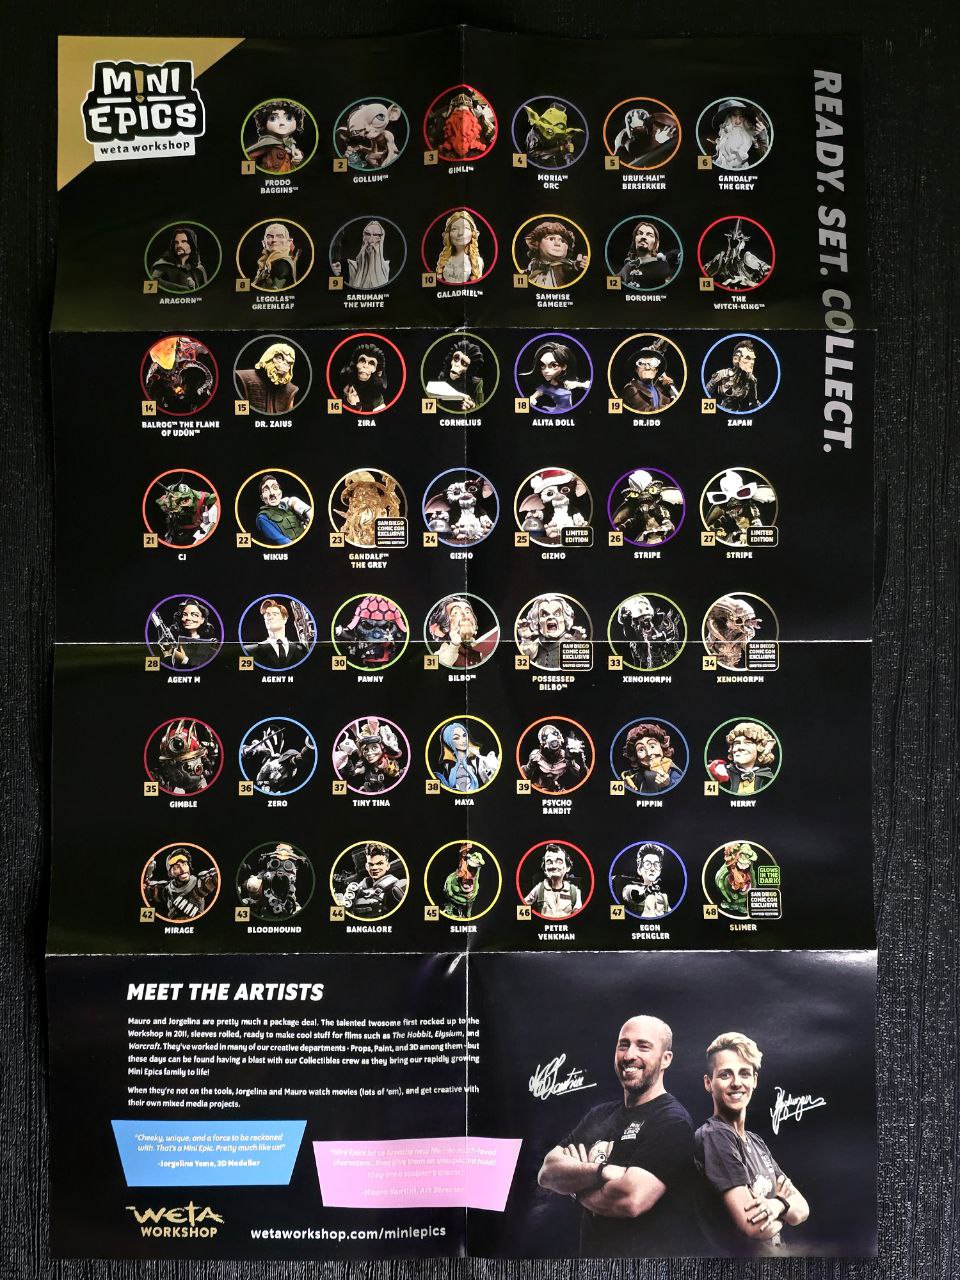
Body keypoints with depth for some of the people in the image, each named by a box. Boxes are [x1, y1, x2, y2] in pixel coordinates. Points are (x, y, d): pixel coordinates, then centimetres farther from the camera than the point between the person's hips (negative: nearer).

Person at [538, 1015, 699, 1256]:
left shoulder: (672, 1121, -17)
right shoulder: (599, 1115, 5)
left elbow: (631, 1200, -28)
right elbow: (547, 1173, -6)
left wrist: (576, 1186, -10)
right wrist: (600, 1172, -24)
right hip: (592, 1252, 6)